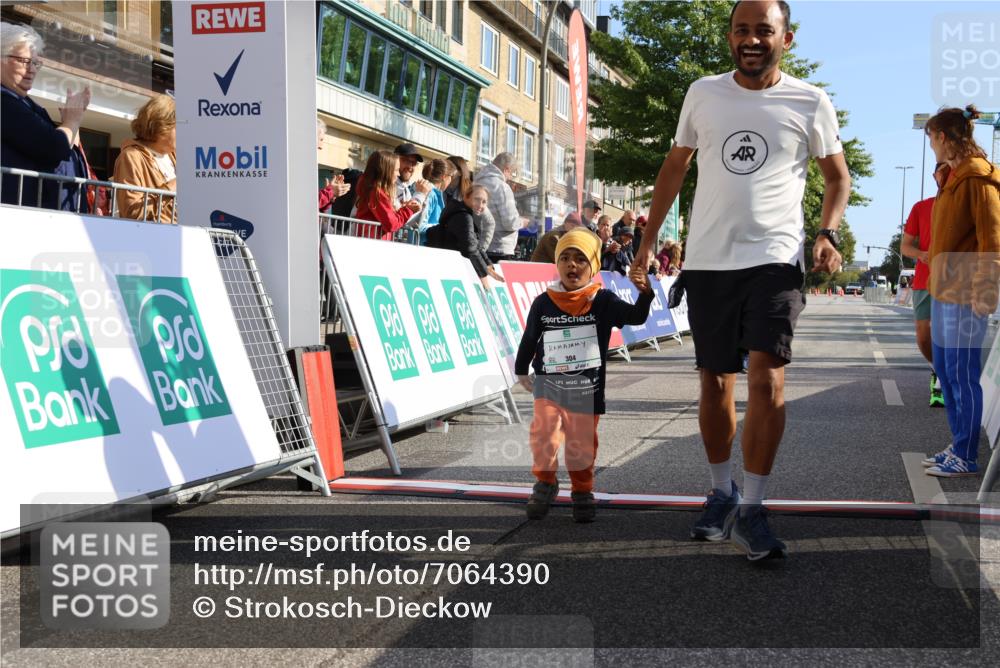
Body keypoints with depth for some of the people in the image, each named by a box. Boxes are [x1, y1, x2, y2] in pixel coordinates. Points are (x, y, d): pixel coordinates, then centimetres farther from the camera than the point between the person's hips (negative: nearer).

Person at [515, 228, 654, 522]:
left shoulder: (603, 301, -4)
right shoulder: (543, 303, -1)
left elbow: (636, 317, -16)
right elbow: (529, 339, 11)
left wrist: (645, 294, -34)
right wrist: (521, 371, 18)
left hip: (587, 390, 0)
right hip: (549, 386, 0)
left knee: (582, 444, 7)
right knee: (544, 434, -13)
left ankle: (582, 491, 26)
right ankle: (545, 483, 9)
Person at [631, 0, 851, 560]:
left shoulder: (811, 103, 1)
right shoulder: (703, 93, 8)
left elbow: (838, 176, 10)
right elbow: (675, 166, 16)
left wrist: (828, 232, -8)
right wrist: (649, 240, 11)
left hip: (775, 257, -3)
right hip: (707, 260, 3)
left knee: (767, 380, -15)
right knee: (715, 382, 10)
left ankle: (751, 509, -5)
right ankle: (722, 493, 26)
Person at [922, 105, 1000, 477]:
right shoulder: (953, 175, 15)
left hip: (964, 296, -10)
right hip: (944, 291, 10)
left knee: (962, 375, -4)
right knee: (945, 370, 14)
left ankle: (966, 458, 3)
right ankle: (958, 447, 24)